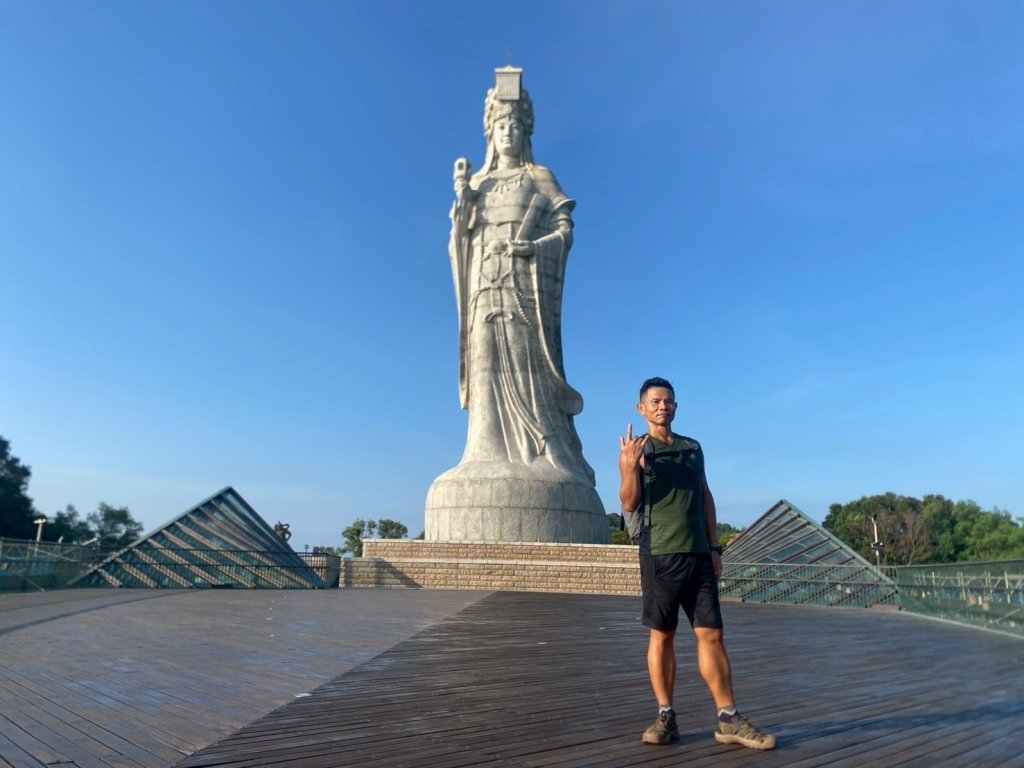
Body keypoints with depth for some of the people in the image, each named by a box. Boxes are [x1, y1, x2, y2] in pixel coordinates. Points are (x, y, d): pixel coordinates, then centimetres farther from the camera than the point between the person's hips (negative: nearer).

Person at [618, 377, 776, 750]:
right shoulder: (636, 450, 1)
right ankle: (665, 716, 13)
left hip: (698, 555, 4)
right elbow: (629, 504, -8)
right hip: (659, 555, -3)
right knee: (661, 635, 4)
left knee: (711, 634, 3)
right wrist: (629, 467, -25)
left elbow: (705, 497, 17)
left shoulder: (693, 448, 14)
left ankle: (729, 720, 9)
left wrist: (714, 546, 10)